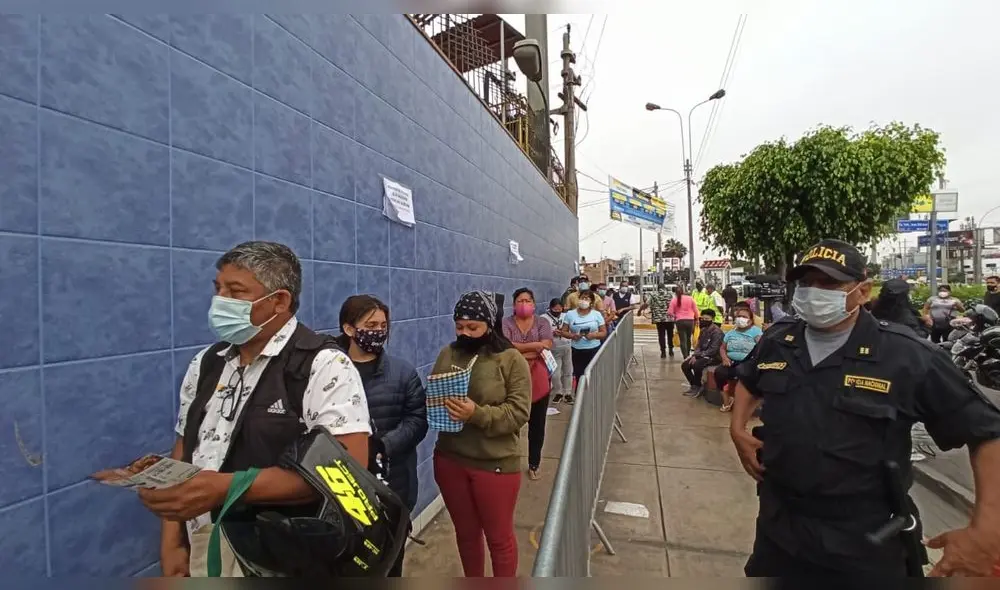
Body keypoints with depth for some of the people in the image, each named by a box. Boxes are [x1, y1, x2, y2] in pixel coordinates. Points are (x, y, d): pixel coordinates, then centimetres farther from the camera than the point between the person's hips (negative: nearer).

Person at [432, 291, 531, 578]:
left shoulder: (511, 360, -12)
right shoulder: (447, 354, 0)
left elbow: (518, 413, -16)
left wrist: (477, 414, -30)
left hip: (495, 464, -4)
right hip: (450, 460, 4)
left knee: (499, 537, 16)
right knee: (465, 532, 24)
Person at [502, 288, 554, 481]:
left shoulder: (542, 323, 2)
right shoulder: (506, 323, -2)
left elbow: (547, 348, -13)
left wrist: (518, 351, -16)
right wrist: (534, 345, -20)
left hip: (538, 380, 2)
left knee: (537, 425, 14)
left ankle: (534, 464, 31)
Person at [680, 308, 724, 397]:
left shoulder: (717, 332, -17)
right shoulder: (703, 330, 8)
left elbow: (713, 350, -23)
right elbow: (699, 345, 12)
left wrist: (697, 356, -22)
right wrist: (694, 355, -8)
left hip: (714, 357, -8)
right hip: (702, 355, 8)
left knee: (696, 365, -32)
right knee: (684, 365, -8)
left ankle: (698, 387, -10)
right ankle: (694, 386, 7)